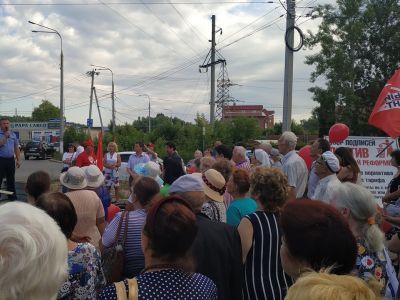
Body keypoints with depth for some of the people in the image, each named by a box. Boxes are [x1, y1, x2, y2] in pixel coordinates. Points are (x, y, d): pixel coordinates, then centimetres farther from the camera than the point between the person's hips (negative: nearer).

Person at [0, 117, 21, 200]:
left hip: (11, 160, 4)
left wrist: (18, 160, 8)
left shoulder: (13, 135, 10)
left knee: (11, 180, 12)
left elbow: (16, 148, 13)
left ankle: (12, 197, 22)